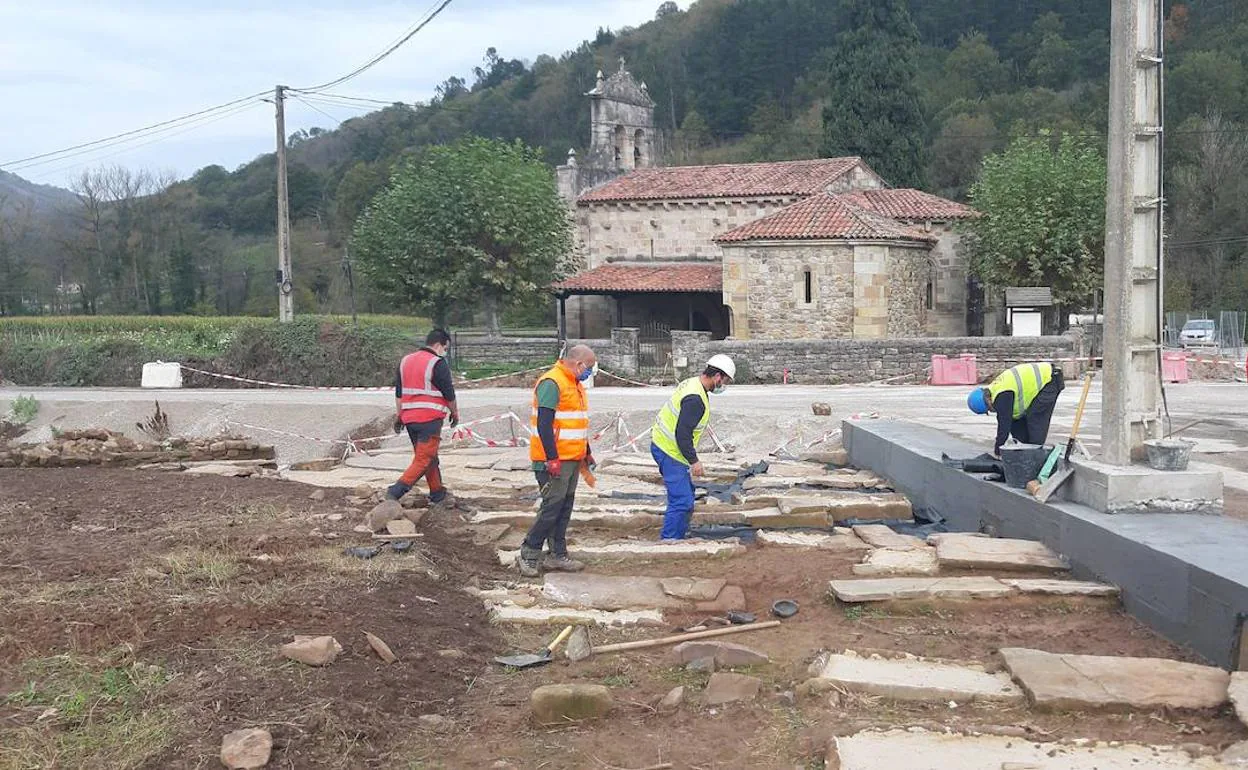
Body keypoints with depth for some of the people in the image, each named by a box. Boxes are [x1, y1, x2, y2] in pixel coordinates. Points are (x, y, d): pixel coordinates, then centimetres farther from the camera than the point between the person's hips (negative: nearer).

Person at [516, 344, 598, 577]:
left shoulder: (575, 384, 17)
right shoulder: (552, 383, -16)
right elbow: (543, 424, -21)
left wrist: (587, 453, 24)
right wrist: (552, 459, -23)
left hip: (571, 459, 10)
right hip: (554, 461, -10)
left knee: (564, 508, 11)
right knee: (552, 507, -8)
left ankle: (557, 555, 16)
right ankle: (528, 555, 2)